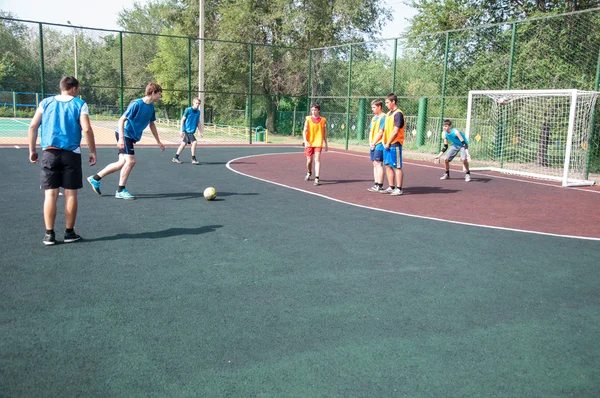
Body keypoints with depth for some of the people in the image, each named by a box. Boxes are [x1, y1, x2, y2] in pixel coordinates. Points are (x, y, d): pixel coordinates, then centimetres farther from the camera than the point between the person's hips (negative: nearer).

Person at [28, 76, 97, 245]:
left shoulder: (46, 102, 9)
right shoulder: (80, 104, 1)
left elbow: (33, 126, 4)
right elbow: (87, 129, -9)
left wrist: (32, 150, 10)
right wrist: (93, 152, -2)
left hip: (49, 153, 2)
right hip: (71, 154, -2)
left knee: (50, 194, 4)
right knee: (70, 194, 5)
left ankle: (49, 234, 5)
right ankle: (69, 232, 11)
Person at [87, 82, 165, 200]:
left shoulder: (151, 106, 6)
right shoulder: (137, 104, -18)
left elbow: (152, 124, 19)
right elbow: (122, 120, -20)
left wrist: (158, 142, 21)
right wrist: (121, 138, -28)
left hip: (132, 136, 8)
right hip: (125, 134, -8)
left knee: (122, 162, 6)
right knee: (130, 161, -13)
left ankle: (95, 178, 18)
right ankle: (121, 191, -1)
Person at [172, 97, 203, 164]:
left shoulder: (198, 112, 7)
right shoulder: (188, 110, -10)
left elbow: (198, 122, 15)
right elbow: (183, 120, -6)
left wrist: (200, 132, 13)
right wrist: (182, 130, -9)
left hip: (192, 131, 7)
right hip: (187, 130, -7)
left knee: (184, 144, 13)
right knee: (194, 142, -17)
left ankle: (175, 158, 23)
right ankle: (193, 159, -10)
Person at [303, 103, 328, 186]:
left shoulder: (323, 120, 3)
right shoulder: (308, 119, 0)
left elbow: (324, 133, 12)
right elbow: (304, 131, -6)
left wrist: (325, 143, 13)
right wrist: (305, 141, -20)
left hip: (318, 143, 0)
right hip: (309, 143, 1)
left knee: (317, 159, -13)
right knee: (309, 160, 7)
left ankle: (317, 178, -15)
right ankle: (309, 173, 37)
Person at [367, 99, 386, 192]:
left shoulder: (383, 117, -10)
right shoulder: (374, 118, 17)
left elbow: (381, 132, -14)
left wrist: (374, 143, -10)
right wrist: (370, 143, 4)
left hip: (379, 144, -9)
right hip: (373, 145, 9)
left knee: (378, 164, -8)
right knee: (375, 164, 10)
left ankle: (380, 186, -5)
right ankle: (376, 184, 16)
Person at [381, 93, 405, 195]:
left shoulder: (398, 114, -12)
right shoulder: (388, 113, 15)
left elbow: (395, 131, -17)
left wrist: (388, 143, -13)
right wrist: (384, 141, 5)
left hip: (395, 144, -9)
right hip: (387, 145, 9)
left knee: (397, 167, -4)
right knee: (388, 166, 12)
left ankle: (399, 189, 1)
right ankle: (391, 187, 20)